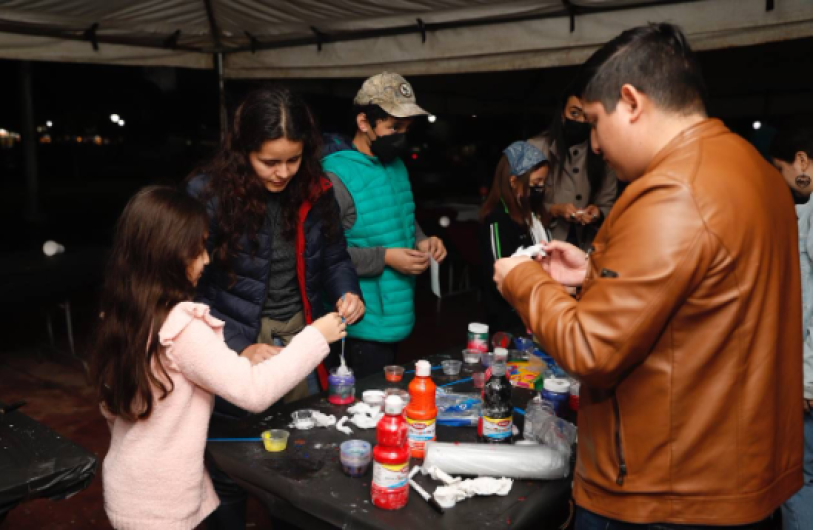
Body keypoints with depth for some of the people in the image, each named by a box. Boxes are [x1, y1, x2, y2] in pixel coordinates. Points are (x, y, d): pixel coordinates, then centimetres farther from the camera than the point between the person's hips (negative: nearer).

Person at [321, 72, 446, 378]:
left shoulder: (396, 165, 9)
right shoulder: (334, 175, -19)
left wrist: (420, 240, 1)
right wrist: (384, 258, -23)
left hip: (396, 320, 8)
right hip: (361, 327, -8)